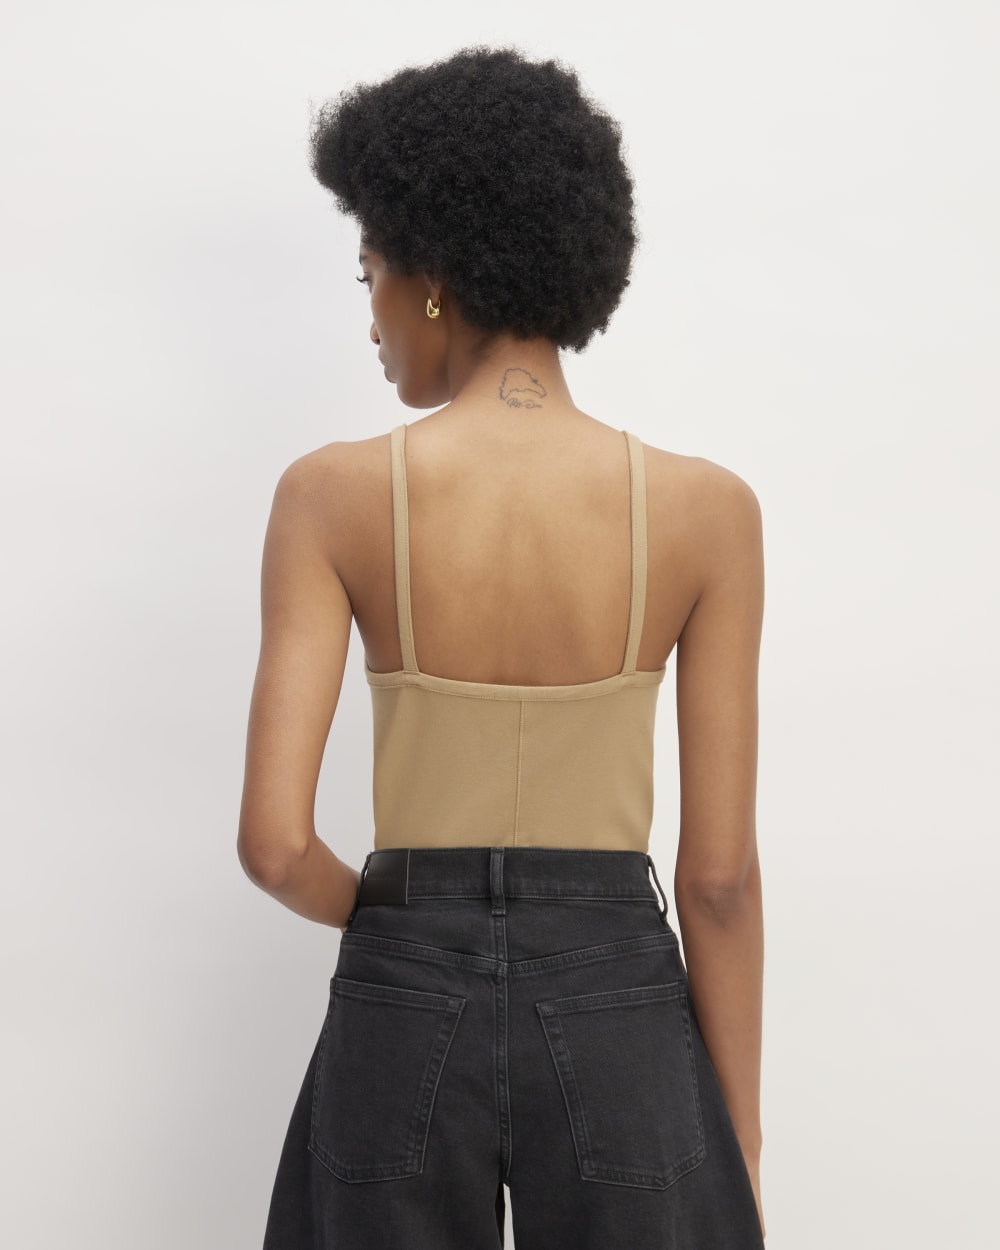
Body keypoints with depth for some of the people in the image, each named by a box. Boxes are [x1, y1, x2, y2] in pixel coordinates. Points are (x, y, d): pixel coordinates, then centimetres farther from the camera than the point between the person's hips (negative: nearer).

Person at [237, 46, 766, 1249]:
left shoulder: (334, 493, -10)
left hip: (403, 1010, 0)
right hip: (617, 1006, 0)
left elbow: (274, 842, -13)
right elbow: (720, 875, -6)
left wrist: (385, 913, 9)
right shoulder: (706, 508, -8)